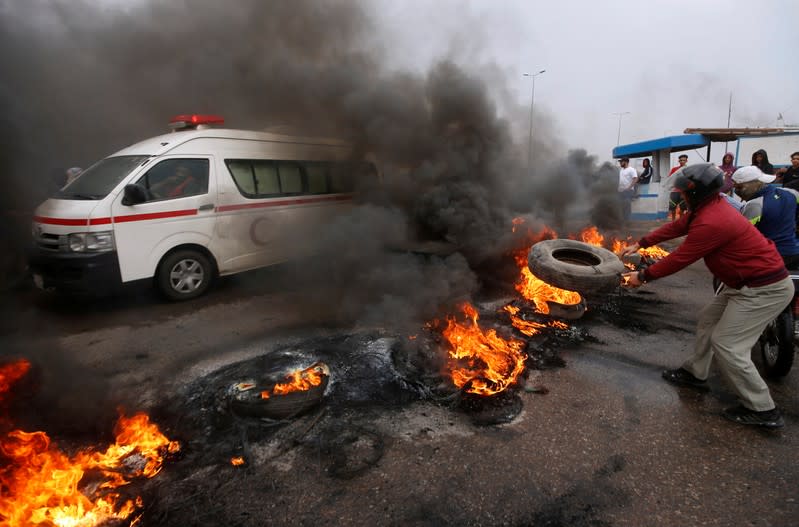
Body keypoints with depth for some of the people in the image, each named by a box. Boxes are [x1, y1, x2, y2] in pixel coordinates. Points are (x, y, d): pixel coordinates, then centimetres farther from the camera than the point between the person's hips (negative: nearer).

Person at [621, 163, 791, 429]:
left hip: (765, 289, -11)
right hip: (745, 282, 11)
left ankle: (762, 410, 9)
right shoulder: (708, 206, 1)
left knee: (727, 344, -7)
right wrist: (640, 243, 13)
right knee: (707, 320, 18)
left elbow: (678, 259, -22)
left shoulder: (711, 223, -29)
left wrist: (642, 276, -10)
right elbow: (676, 226, 14)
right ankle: (695, 373, 35)